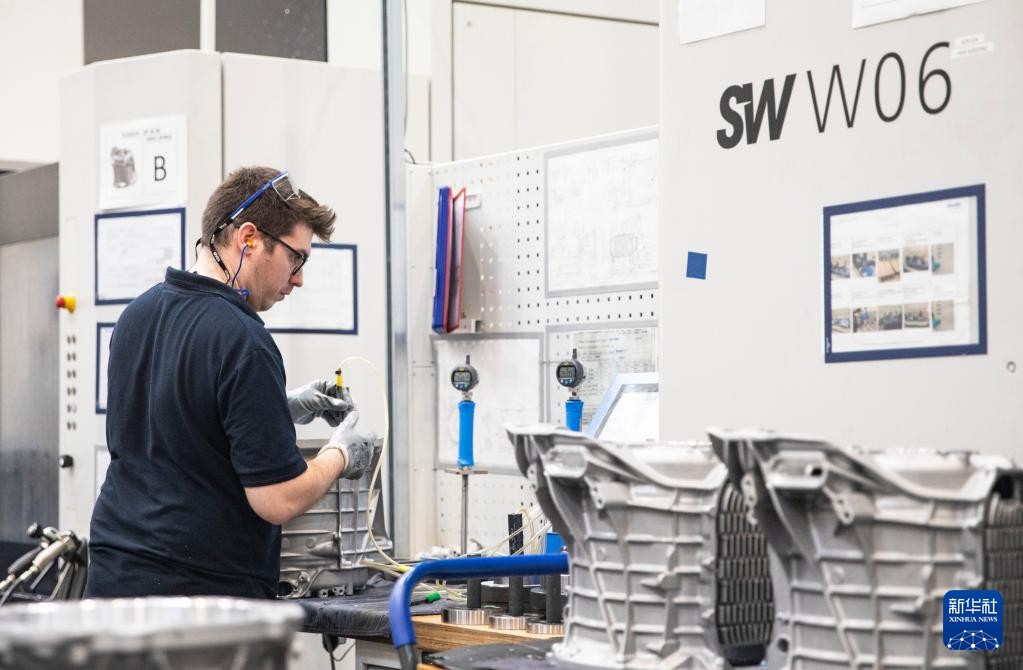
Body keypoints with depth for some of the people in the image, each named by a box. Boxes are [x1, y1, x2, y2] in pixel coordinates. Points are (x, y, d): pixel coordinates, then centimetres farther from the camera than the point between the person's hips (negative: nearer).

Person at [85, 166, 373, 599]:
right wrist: (341, 454, -1)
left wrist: (282, 406, 20)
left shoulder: (137, 315, 7)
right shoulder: (242, 343, -19)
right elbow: (278, 500, -19)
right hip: (206, 592, -8)